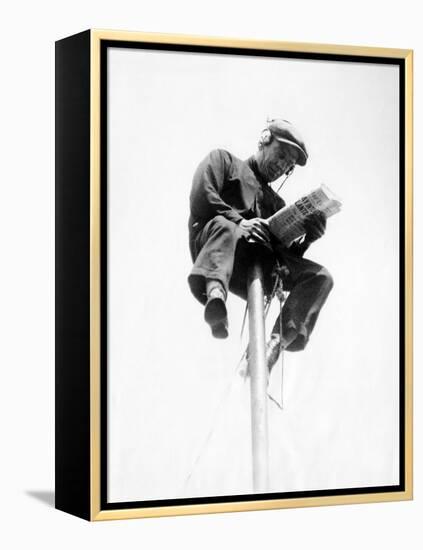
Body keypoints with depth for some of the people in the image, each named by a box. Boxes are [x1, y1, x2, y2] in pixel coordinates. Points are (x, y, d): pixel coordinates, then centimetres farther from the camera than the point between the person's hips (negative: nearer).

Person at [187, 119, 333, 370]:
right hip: (214, 247, -5)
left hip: (261, 264, 5)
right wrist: (239, 221, -12)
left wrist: (308, 237, 1)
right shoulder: (223, 160, 23)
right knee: (223, 225, -39)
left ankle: (277, 343, -38)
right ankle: (214, 294, -64)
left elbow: (287, 253, 22)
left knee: (320, 277, -17)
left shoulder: (276, 203, 36)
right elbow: (201, 197, 1)